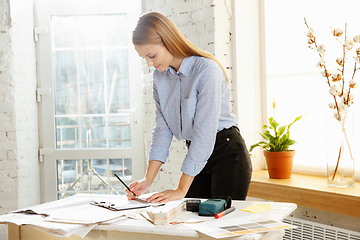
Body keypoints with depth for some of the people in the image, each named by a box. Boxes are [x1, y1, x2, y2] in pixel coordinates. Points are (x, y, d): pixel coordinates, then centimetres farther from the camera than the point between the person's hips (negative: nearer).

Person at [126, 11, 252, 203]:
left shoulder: (207, 70, -22)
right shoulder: (159, 76, 2)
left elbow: (204, 132, -25)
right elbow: (162, 128, 2)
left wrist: (181, 190, -24)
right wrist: (148, 180, -8)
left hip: (227, 154, -6)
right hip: (197, 156, 6)